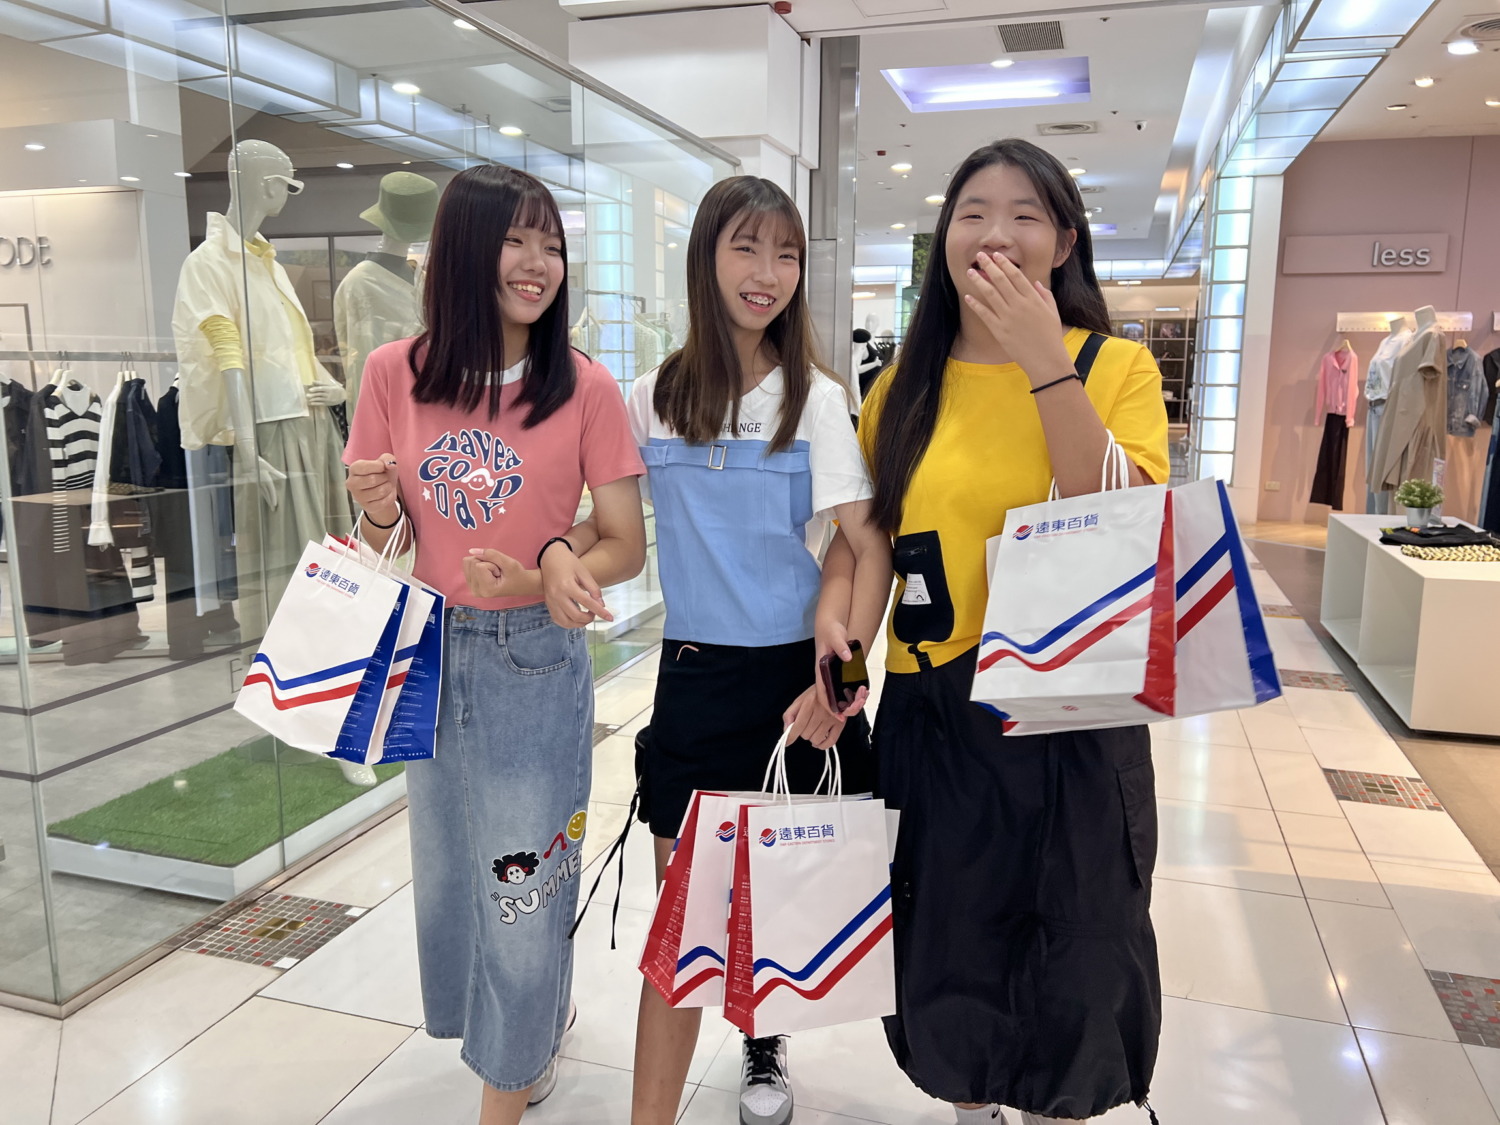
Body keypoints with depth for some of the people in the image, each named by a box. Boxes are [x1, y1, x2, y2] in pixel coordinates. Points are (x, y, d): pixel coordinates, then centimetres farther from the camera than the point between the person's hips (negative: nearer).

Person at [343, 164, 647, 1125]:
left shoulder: (586, 388, -10)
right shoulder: (394, 374, -3)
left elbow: (626, 546, -7)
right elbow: (384, 541, 6)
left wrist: (552, 571, -25)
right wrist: (381, 508, -16)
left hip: (535, 660, -4)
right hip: (430, 655, 4)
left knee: (523, 878, 6)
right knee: (447, 873, 21)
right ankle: (540, 1020, 50)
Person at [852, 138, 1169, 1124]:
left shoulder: (1118, 367, -4)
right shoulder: (906, 388, 3)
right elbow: (857, 541, 7)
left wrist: (1046, 363, -22)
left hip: (1073, 720, -2)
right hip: (932, 713, 3)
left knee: (1073, 978, 15)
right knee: (948, 964, 19)